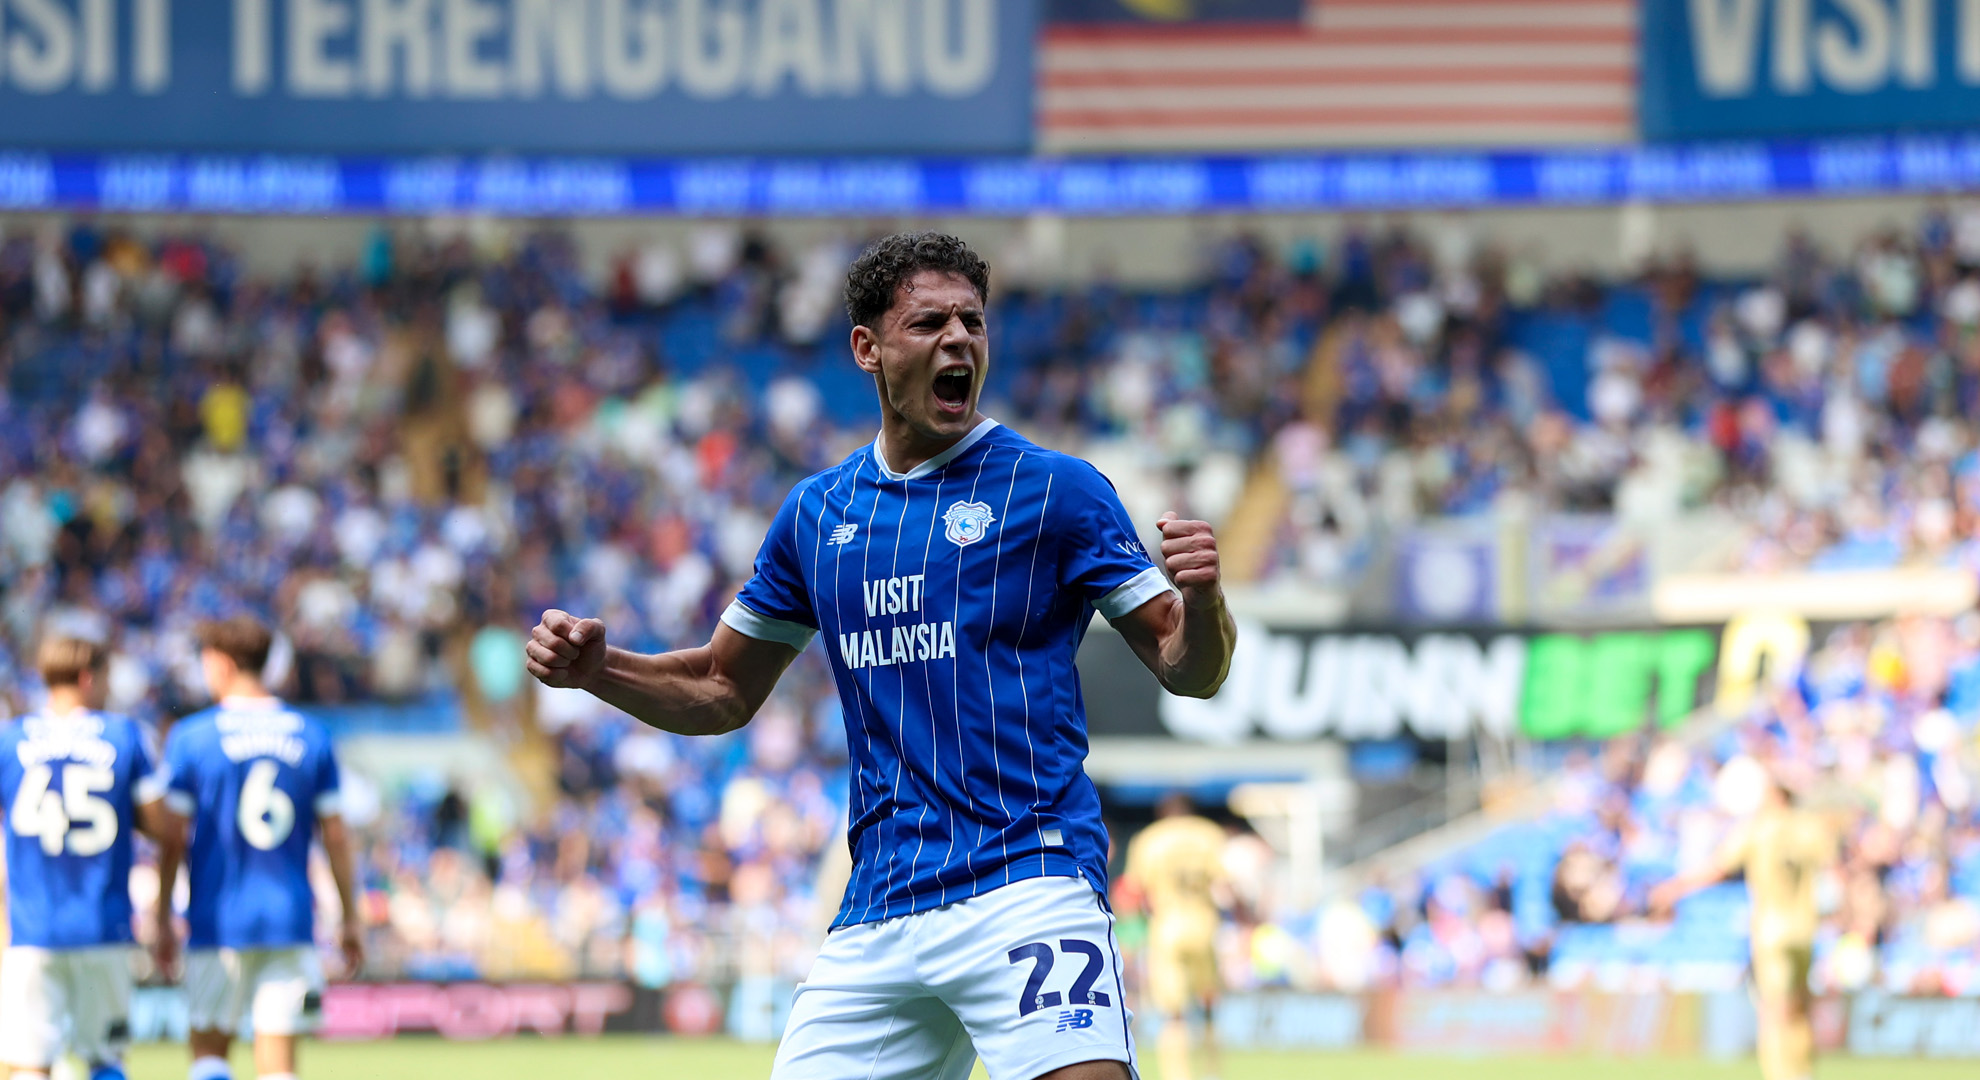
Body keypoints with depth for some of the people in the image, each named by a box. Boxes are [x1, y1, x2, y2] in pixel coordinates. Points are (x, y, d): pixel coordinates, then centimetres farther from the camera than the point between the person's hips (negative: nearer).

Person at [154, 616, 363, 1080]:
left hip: (218, 920, -2)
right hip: (291, 919, 2)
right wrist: (350, 919, 12)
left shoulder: (191, 737, -3)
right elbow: (335, 836, 6)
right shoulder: (311, 736, 5)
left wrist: (163, 914, 7)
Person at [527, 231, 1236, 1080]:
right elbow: (723, 692, 25)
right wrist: (596, 668, 8)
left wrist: (1201, 598, -21)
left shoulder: (1056, 490, 2)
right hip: (877, 911, 4)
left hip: (1028, 883, -4)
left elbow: (1190, 669, 1)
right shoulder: (816, 514, 15)